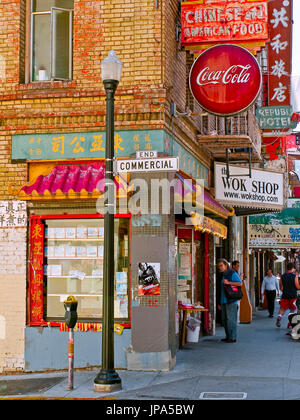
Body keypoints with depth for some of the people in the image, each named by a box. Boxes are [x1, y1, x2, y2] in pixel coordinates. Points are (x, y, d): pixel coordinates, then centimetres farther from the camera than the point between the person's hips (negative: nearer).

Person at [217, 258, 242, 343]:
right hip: (223, 301, 8)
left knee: (231, 319, -8)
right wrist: (219, 303, 20)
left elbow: (240, 283, -11)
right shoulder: (222, 276, 19)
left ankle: (233, 337, -4)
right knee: (224, 320, 8)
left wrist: (228, 282, -19)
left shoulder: (232, 273, -2)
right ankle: (228, 336, 16)